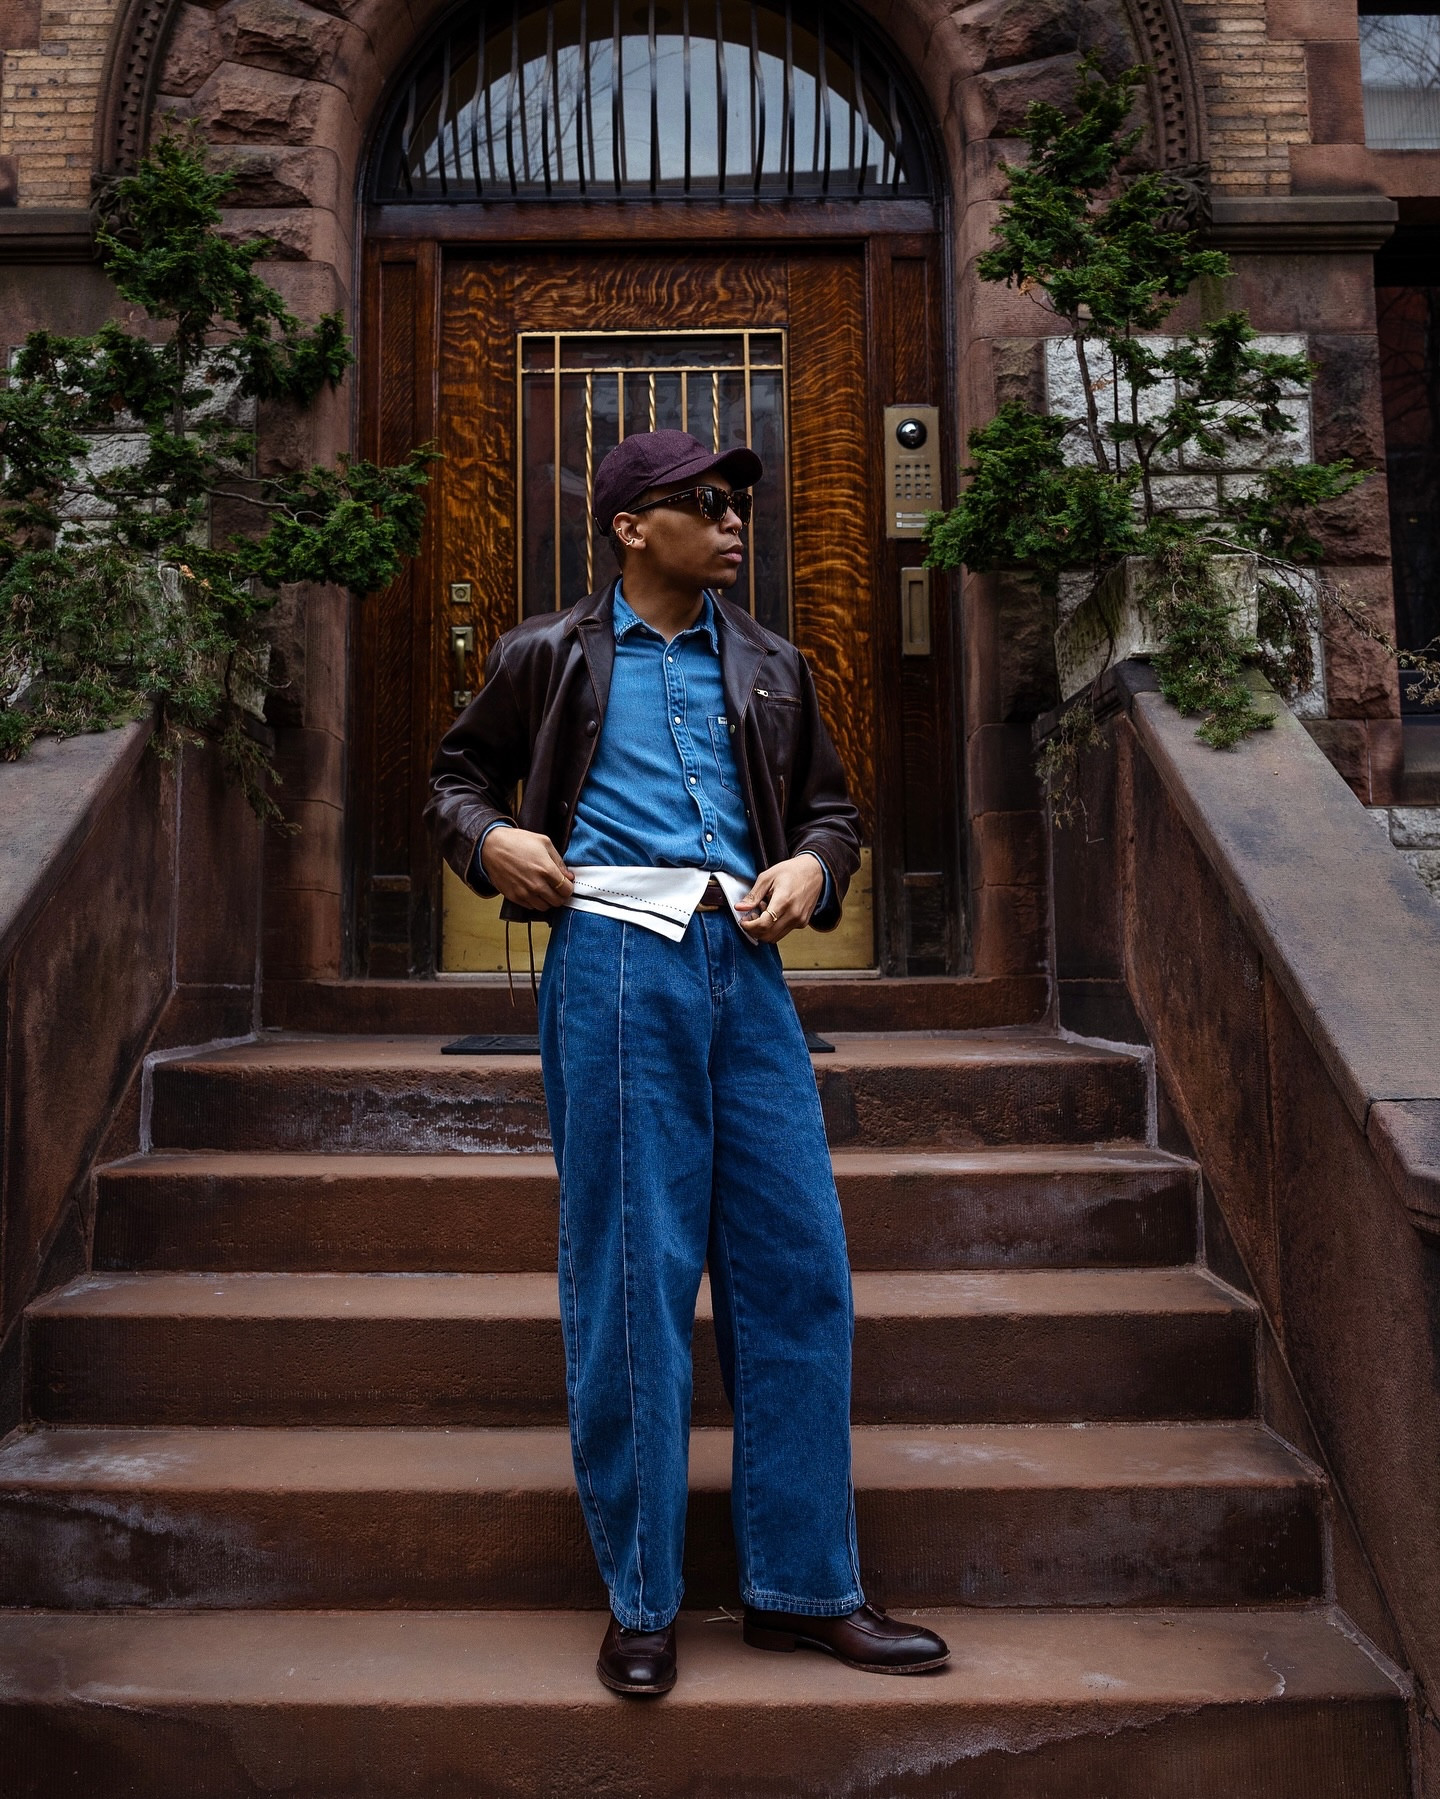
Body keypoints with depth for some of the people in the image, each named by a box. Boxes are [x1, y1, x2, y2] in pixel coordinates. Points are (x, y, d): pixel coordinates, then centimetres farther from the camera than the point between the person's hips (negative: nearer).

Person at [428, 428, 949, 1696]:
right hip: (614, 959, -4)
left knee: (798, 1268, 3)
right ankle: (640, 1601, 17)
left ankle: (805, 1587, 18)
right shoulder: (551, 657, 11)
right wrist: (491, 840, -1)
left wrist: (813, 865, 1)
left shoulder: (769, 667, 20)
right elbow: (459, 772, 20)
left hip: (744, 967, 4)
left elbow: (830, 804, 23)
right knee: (629, 1275, 0)